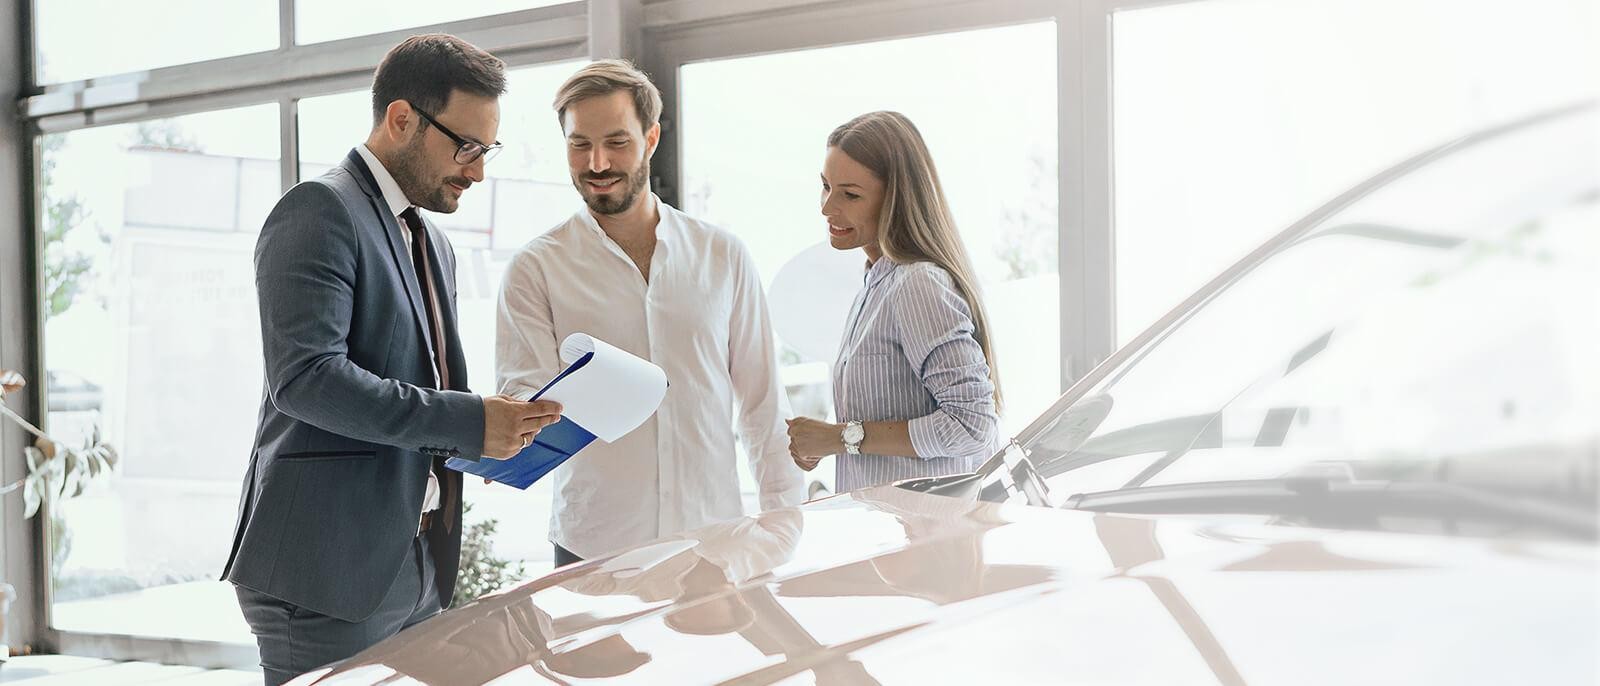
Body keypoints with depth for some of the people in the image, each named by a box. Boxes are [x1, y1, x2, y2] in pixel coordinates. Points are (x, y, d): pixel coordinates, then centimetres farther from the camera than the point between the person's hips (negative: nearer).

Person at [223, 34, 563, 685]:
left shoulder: (432, 243, 19)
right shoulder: (320, 210, -10)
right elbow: (305, 376, -22)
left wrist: (493, 431, 4)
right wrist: (466, 422, -22)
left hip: (416, 568, 9)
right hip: (330, 568, -9)